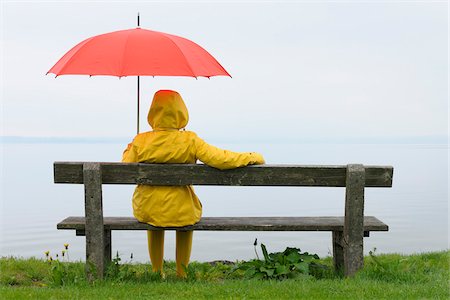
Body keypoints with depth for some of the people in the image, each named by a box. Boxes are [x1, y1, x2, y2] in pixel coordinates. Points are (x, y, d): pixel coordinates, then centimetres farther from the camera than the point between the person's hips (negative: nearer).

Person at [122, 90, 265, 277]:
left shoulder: (141, 141, -11)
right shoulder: (190, 140, -15)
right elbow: (220, 159, -19)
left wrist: (128, 151, 20)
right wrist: (252, 157, -4)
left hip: (147, 212, 1)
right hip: (181, 212, -1)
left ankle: (157, 272, 49)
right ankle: (182, 273, 45)